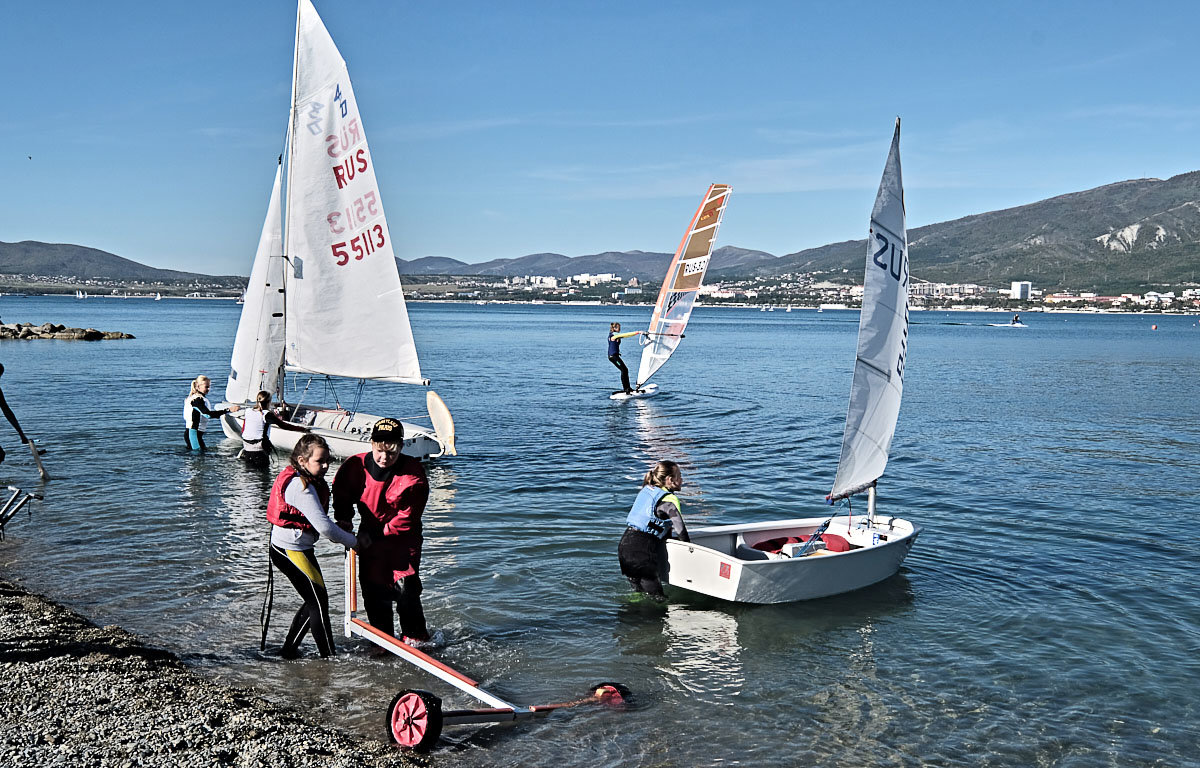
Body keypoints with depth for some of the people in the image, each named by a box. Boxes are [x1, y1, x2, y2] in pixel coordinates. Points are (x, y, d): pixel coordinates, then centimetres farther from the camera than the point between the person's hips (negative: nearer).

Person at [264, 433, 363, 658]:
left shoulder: (298, 479, 8)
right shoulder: (302, 487, -23)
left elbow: (318, 521, 14)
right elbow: (323, 526, -27)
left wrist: (339, 528, -1)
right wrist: (353, 541, -14)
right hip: (291, 551, -10)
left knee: (314, 601, 16)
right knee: (318, 601, -3)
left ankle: (289, 649, 24)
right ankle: (329, 656, 4)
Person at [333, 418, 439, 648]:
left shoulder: (413, 473, -20)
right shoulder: (355, 466, -11)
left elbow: (408, 516, -18)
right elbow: (342, 494, 8)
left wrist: (380, 533, -20)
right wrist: (343, 520, -5)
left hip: (403, 538, -3)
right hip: (370, 537, 3)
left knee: (406, 587, -9)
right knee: (373, 590, 6)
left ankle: (415, 637, 9)